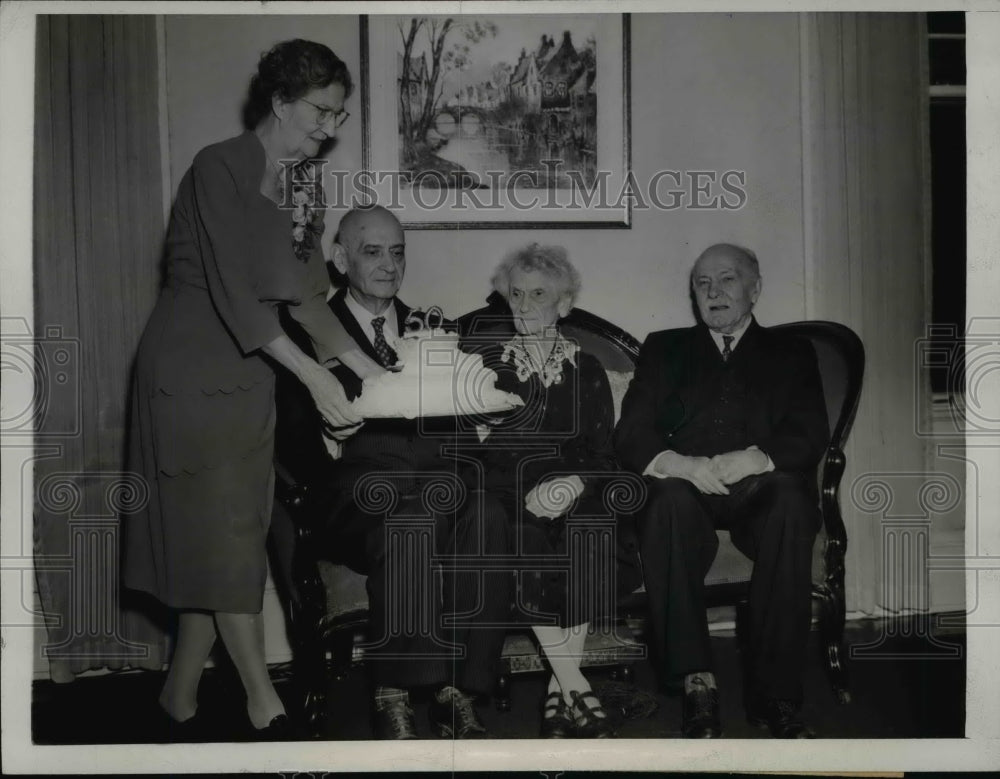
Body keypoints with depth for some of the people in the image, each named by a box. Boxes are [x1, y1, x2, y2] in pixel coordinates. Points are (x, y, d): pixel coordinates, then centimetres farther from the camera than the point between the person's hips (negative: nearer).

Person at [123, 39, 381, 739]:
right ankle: (265, 704, 6)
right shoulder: (220, 168, -13)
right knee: (225, 535, -3)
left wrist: (364, 365, 2)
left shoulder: (305, 187, 10)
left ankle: (181, 696, 21)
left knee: (217, 543, 9)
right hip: (192, 370, -7)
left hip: (249, 375, 7)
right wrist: (315, 376, -23)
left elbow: (305, 294, 12)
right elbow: (234, 294, -20)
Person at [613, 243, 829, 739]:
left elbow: (810, 438, 4)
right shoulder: (663, 350, 22)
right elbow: (631, 436, 8)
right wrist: (677, 463, -15)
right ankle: (697, 686, -32)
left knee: (789, 496, -34)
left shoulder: (791, 354, 20)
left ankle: (775, 693, -29)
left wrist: (753, 460, -18)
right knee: (670, 497, -34)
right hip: (687, 490, 0)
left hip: (760, 492, 0)